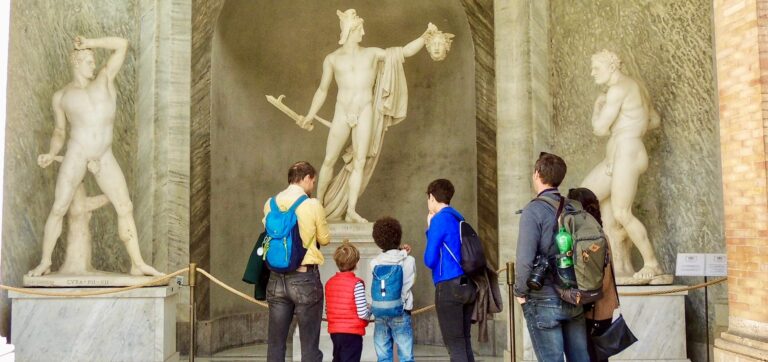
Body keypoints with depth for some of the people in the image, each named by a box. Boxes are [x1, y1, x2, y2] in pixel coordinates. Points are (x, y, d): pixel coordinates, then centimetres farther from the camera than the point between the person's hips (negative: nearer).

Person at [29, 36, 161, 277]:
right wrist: (51, 155, -1)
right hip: (75, 155, -1)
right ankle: (45, 262, 9)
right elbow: (59, 132, 16)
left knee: (125, 208, -4)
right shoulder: (61, 96, 13)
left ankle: (138, 264, -1)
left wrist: (88, 43, 9)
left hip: (104, 158, 2)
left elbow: (122, 45, 10)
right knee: (58, 209, -5)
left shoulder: (105, 78, 15)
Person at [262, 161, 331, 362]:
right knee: (310, 345, 4)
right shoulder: (313, 205, -8)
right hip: (305, 278, -4)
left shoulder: (270, 204, 3)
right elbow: (325, 239, 2)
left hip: (277, 278, 4)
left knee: (275, 343, 12)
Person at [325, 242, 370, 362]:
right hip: (352, 332, -6)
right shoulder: (356, 284, -15)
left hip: (334, 332, 6)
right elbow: (363, 314, -18)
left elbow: (327, 310, 9)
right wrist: (370, 310, 3)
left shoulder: (329, 283, 4)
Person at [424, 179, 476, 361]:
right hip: (468, 286, 8)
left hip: (449, 287, -8)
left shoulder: (439, 219, -9)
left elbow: (430, 260, -8)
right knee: (464, 342, 14)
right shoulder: (459, 219, 15)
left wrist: (429, 229, 3)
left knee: (455, 345, -3)